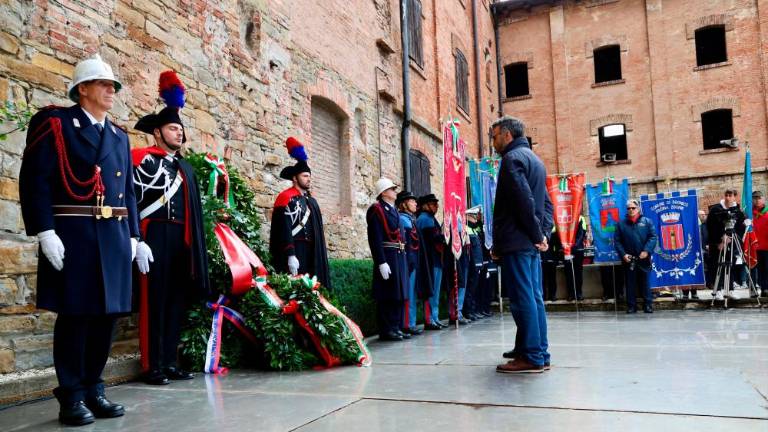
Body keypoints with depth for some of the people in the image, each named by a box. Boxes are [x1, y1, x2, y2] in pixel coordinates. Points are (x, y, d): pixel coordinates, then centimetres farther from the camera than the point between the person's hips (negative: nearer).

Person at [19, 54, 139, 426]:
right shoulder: (54, 123, 1)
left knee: (107, 314, 7)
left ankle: (93, 390, 20)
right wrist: (45, 232, -16)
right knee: (75, 314, -2)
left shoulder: (119, 136, 20)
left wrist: (132, 236, 12)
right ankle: (72, 397, 10)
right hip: (73, 235, -6)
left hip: (115, 237, 6)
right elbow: (34, 180, -8)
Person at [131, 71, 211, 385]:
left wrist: (195, 245, 13)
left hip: (182, 242, 7)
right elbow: (132, 202, -10)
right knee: (154, 301, -3)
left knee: (177, 300, 8)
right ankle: (152, 367, 4)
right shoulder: (143, 159, -2)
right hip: (156, 238, -7)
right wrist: (138, 241, -18)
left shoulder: (186, 168, 20)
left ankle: (170, 363, 17)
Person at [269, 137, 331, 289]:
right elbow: (284, 229, -16)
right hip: (294, 253, -8)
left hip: (311, 254, 8)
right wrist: (290, 256, -22)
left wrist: (320, 255, 17)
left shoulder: (311, 200, 18)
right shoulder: (287, 198, -8)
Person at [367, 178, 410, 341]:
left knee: (399, 295, 11)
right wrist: (381, 262, -21)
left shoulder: (394, 210, 19)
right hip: (387, 258, -9)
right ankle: (386, 330, 3)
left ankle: (396, 327, 19)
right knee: (387, 296, -4)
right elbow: (375, 239, -15)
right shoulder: (377, 210, -8)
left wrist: (402, 257, 15)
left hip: (399, 257, 9)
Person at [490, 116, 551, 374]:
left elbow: (524, 201, -18)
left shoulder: (512, 158, -8)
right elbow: (545, 203, 19)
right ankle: (539, 355, 15)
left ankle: (531, 357, -4)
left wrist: (537, 235, -11)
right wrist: (543, 235, 9)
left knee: (522, 299, -7)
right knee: (534, 298, 10)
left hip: (516, 242, -9)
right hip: (531, 244, 9)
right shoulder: (534, 159, 22)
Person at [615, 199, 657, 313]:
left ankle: (648, 305, 12)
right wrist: (623, 254, -9)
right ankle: (631, 306, 11)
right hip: (628, 259, 1)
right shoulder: (621, 224, 7)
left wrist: (647, 250, -15)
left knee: (645, 283, 5)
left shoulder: (647, 221, 5)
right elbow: (617, 241, 4)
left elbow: (653, 237, -2)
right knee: (630, 284, 5)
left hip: (643, 259, -1)